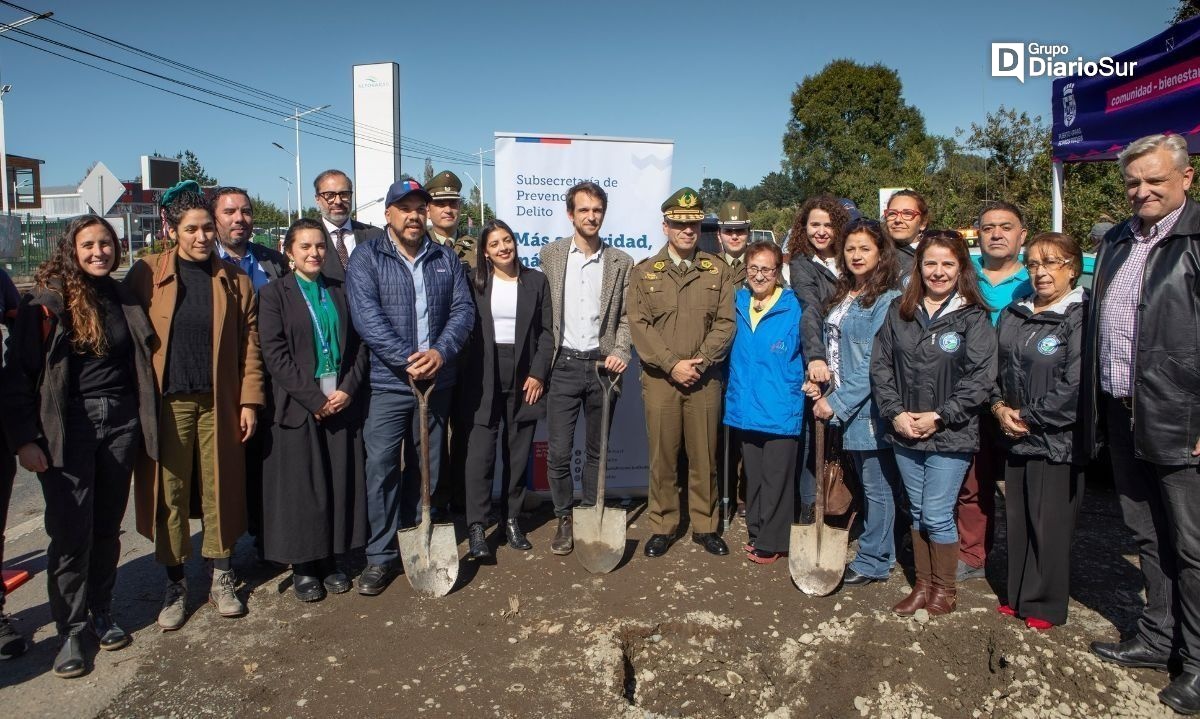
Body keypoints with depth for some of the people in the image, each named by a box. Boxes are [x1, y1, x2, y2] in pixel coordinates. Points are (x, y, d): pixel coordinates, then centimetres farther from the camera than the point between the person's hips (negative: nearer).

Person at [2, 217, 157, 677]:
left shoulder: (124, 300, 9)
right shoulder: (46, 303, -6)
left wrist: (143, 424, 10)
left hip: (120, 422, 4)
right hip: (68, 428, -4)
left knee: (107, 527, 11)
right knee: (71, 531, -1)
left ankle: (101, 613, 26)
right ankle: (70, 631, 12)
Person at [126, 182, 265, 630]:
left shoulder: (234, 280, 5)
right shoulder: (146, 274, 1)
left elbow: (249, 344, 3)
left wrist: (249, 400, -3)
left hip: (219, 402, 1)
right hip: (166, 402, -1)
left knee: (220, 489, 7)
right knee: (169, 493, 5)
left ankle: (221, 577, 21)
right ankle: (175, 584, 19)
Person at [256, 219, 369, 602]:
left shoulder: (341, 291, 11)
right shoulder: (274, 294, 1)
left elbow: (359, 345, 8)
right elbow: (275, 354, -8)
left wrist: (348, 390, -6)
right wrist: (314, 398, -13)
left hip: (342, 402, 3)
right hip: (298, 406, -3)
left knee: (341, 482, 6)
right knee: (301, 487, 2)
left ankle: (330, 560, 20)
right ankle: (302, 566, 17)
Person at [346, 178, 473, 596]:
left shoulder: (446, 259, 10)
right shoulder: (366, 257, -1)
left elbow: (463, 309, 1)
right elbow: (366, 316, -13)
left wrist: (441, 352, -16)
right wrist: (407, 360, -20)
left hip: (437, 381, 4)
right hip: (388, 382, -3)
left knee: (427, 467, 12)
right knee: (381, 468, -4)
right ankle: (380, 556, 8)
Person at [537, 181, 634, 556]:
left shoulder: (621, 262, 4)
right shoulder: (551, 254, 4)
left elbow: (626, 318, 6)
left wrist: (619, 352, -10)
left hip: (601, 365, 1)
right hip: (563, 365, -1)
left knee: (597, 450, 11)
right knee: (558, 452, -2)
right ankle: (564, 520, 17)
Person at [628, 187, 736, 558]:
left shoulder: (718, 270, 8)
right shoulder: (644, 271, 6)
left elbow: (725, 323, 1)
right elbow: (639, 324, -3)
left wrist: (700, 362, -11)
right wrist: (672, 364, -12)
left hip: (705, 378, 1)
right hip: (659, 378, -1)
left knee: (704, 456, 7)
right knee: (662, 456, 4)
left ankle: (705, 526, 20)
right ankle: (662, 527, 17)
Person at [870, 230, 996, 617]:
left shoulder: (973, 318, -5)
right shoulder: (899, 312, 6)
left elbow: (981, 379, -11)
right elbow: (880, 366, 4)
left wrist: (939, 416, -15)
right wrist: (895, 413, -7)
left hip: (950, 436, -4)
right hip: (905, 434, 4)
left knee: (937, 516, 1)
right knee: (917, 512, 15)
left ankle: (944, 588, 22)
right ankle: (922, 584, 29)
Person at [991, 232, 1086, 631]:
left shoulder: (1082, 318, -10)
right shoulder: (1014, 313, 10)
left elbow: (1074, 388, -18)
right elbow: (994, 367, 12)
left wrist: (1027, 418, -12)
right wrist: (1000, 408, -4)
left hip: (1057, 440, -6)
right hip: (1016, 437, 6)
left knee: (1050, 523, 4)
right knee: (1017, 519, 14)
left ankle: (1046, 605, 20)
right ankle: (1019, 595, 29)